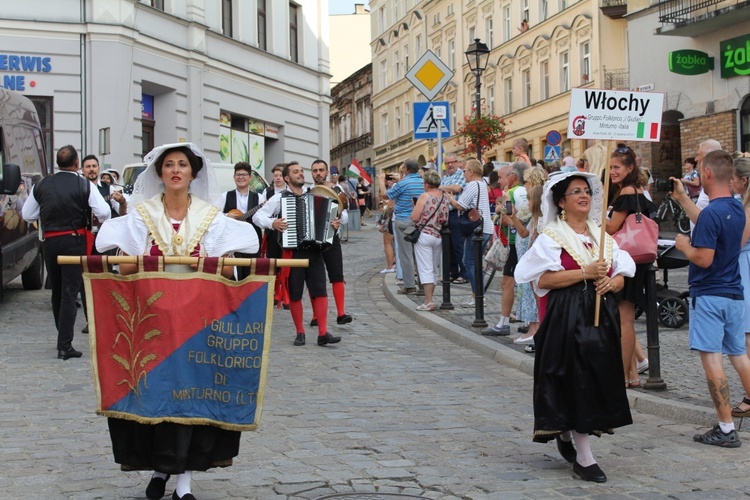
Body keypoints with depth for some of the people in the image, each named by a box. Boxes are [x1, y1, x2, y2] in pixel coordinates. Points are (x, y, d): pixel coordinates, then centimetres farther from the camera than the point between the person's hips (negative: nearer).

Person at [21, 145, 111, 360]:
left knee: (57, 292, 17)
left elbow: (27, 215, 9)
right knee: (69, 293, -4)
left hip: (49, 241, 4)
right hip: (75, 241, -4)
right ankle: (64, 345, -9)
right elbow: (104, 213, -13)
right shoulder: (85, 186, -8)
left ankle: (64, 338, 29)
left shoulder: (41, 186, 3)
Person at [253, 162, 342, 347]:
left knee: (320, 290, -4)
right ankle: (300, 332, 14)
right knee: (294, 293, 3)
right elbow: (257, 216, -2)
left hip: (314, 250, 2)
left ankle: (323, 333, -4)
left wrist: (335, 224, 0)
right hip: (292, 251, -2)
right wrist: (272, 223, -20)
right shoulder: (279, 198, 1)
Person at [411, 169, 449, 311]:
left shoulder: (425, 196, -11)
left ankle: (428, 301, -10)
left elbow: (414, 218, -14)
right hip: (439, 237, 5)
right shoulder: (444, 197, 4)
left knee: (425, 269, -5)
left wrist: (415, 207, 5)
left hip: (424, 235, -5)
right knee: (433, 269, 14)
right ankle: (429, 299, 19)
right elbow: (446, 219, 10)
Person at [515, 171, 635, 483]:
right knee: (577, 381, -7)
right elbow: (542, 279, -14)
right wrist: (585, 273, -18)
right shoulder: (551, 237, -3)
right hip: (567, 318, -6)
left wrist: (610, 282, -9)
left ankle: (565, 435, 31)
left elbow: (620, 276, 15)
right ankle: (583, 457, -1)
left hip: (601, 315, 6)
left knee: (599, 376, 9)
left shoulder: (603, 236, 15)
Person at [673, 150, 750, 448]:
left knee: (711, 358, -5)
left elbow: (704, 258, -22)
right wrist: (682, 196, 31)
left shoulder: (712, 213, -19)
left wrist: (684, 245, -3)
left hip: (709, 296, -9)